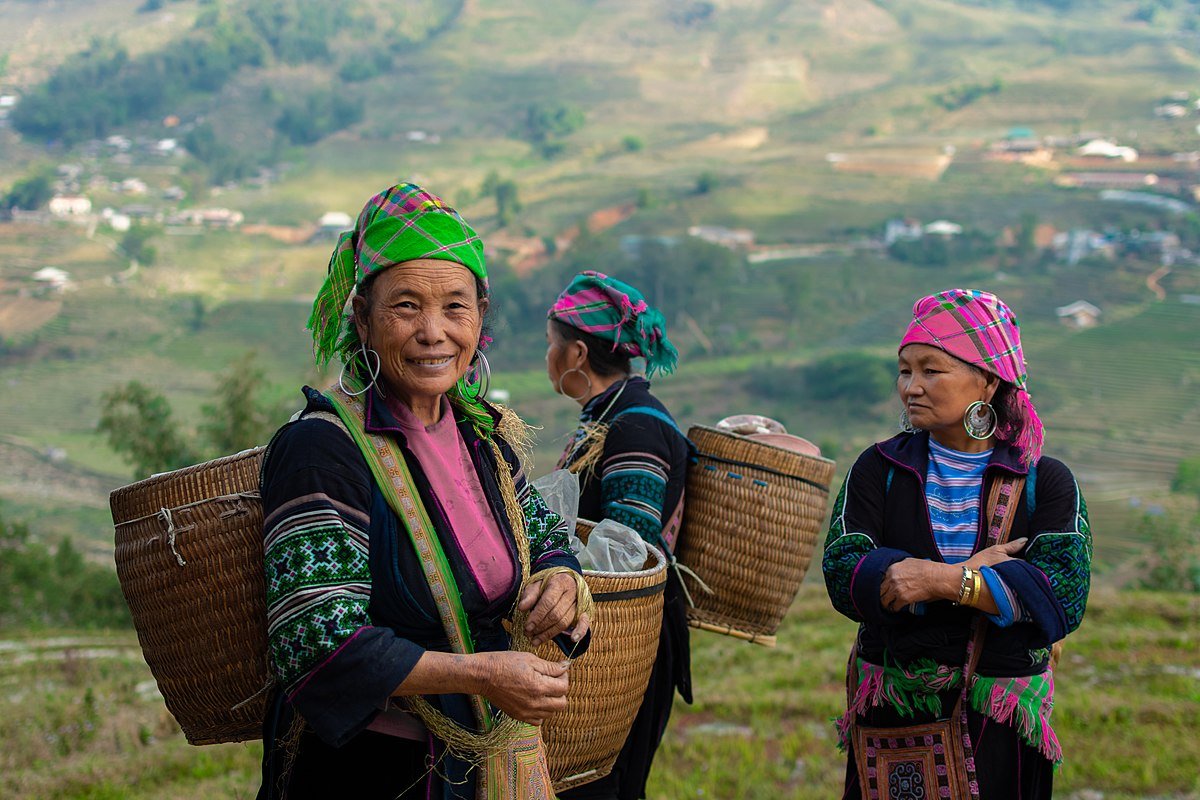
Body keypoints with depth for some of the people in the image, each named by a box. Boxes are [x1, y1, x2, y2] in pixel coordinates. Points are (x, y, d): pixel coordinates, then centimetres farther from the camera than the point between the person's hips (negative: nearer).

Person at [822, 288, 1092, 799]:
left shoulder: (1046, 482, -2)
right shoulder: (880, 469, 1)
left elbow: (1063, 599, -16)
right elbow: (841, 575, -13)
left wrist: (943, 579, -24)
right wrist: (977, 576, -18)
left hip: (1001, 721, -1)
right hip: (888, 717, 1)